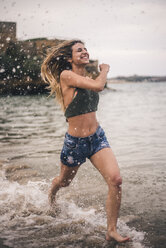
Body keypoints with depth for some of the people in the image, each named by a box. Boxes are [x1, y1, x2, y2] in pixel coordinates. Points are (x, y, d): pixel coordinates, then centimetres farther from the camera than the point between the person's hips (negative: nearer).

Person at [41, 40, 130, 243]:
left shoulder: (87, 79, 8)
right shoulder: (66, 75, -15)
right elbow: (98, 86, -25)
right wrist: (105, 70, -10)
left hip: (97, 138, 5)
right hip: (75, 142, -5)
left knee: (116, 181, -15)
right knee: (64, 181, 22)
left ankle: (112, 231, -3)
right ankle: (52, 191, 61)